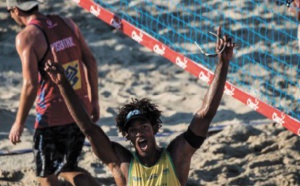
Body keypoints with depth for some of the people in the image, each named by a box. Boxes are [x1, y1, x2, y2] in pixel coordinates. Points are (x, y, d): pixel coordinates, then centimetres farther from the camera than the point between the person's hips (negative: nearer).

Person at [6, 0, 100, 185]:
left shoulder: (27, 36, -13)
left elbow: (31, 85, -19)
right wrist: (94, 101, 17)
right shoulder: (67, 23, 6)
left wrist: (19, 123, -9)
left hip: (52, 117, -7)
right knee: (67, 168, 22)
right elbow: (91, 61, 8)